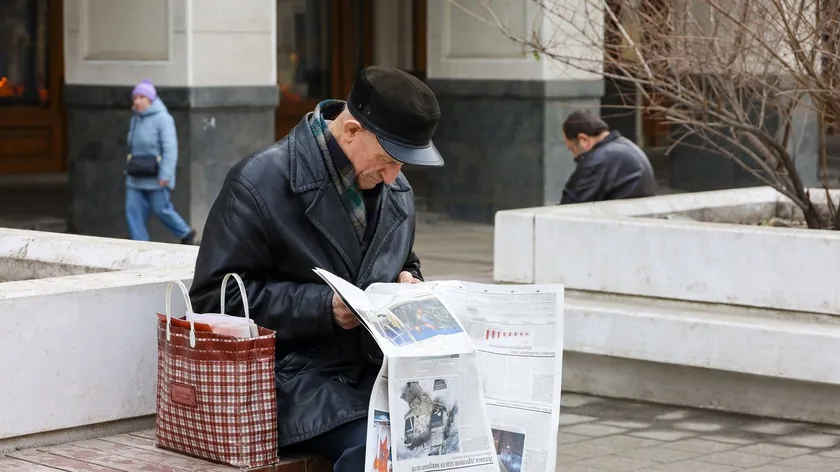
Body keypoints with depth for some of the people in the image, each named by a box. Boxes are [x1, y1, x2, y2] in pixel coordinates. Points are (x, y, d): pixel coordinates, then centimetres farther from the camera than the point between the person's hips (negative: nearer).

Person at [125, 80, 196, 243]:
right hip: (136, 179, 8)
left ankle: (186, 233, 26)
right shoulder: (135, 119, 12)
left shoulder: (162, 118, -13)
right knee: (133, 212, 1)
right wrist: (130, 169, 17)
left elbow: (170, 149, -19)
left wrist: (165, 175, -24)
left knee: (161, 210, 3)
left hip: (156, 179, -8)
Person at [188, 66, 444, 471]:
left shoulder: (396, 189, 13)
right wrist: (323, 307, -17)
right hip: (296, 373, -6)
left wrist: (408, 284, 6)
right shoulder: (260, 183, -8)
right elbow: (216, 297, -10)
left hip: (377, 366, 7)